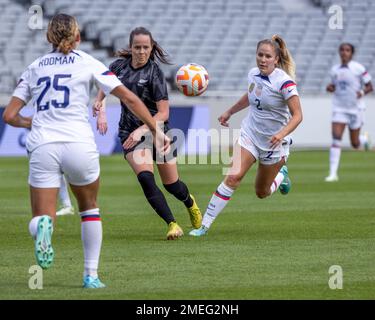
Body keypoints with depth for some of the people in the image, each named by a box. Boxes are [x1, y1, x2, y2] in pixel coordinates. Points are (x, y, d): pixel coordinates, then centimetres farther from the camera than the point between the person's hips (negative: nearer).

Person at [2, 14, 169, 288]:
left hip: (42, 146, 1)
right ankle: (91, 274, 18)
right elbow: (129, 98, 5)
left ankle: (43, 226, -33)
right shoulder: (87, 63, 10)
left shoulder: (34, 67, 17)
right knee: (90, 208, 24)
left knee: (42, 218, 5)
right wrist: (156, 130, 11)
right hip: (79, 144, -1)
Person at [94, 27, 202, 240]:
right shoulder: (119, 66, -1)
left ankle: (190, 202, 46)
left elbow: (163, 113, -16)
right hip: (131, 133, 2)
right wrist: (99, 101, 1)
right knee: (145, 178, -23)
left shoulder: (154, 72, -14)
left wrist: (141, 130, -28)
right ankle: (172, 224, -17)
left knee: (172, 185, 10)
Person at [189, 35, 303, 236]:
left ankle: (281, 174, 47)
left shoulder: (284, 82, -20)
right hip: (249, 134, 3)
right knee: (232, 177, -19)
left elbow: (297, 115, -21)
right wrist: (230, 112, 27)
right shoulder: (253, 74, -3)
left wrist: (282, 133, -37)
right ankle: (205, 224, -18)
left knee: (261, 192, 12)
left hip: (274, 143, -3)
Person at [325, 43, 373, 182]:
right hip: (339, 109, 2)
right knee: (336, 138, -14)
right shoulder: (334, 70, 5)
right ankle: (333, 173, -14)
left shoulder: (358, 68, -8)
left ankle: (365, 139, 47)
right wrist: (330, 88, -5)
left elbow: (370, 86, -3)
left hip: (355, 108, -2)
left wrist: (362, 92, -24)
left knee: (355, 144, 8)